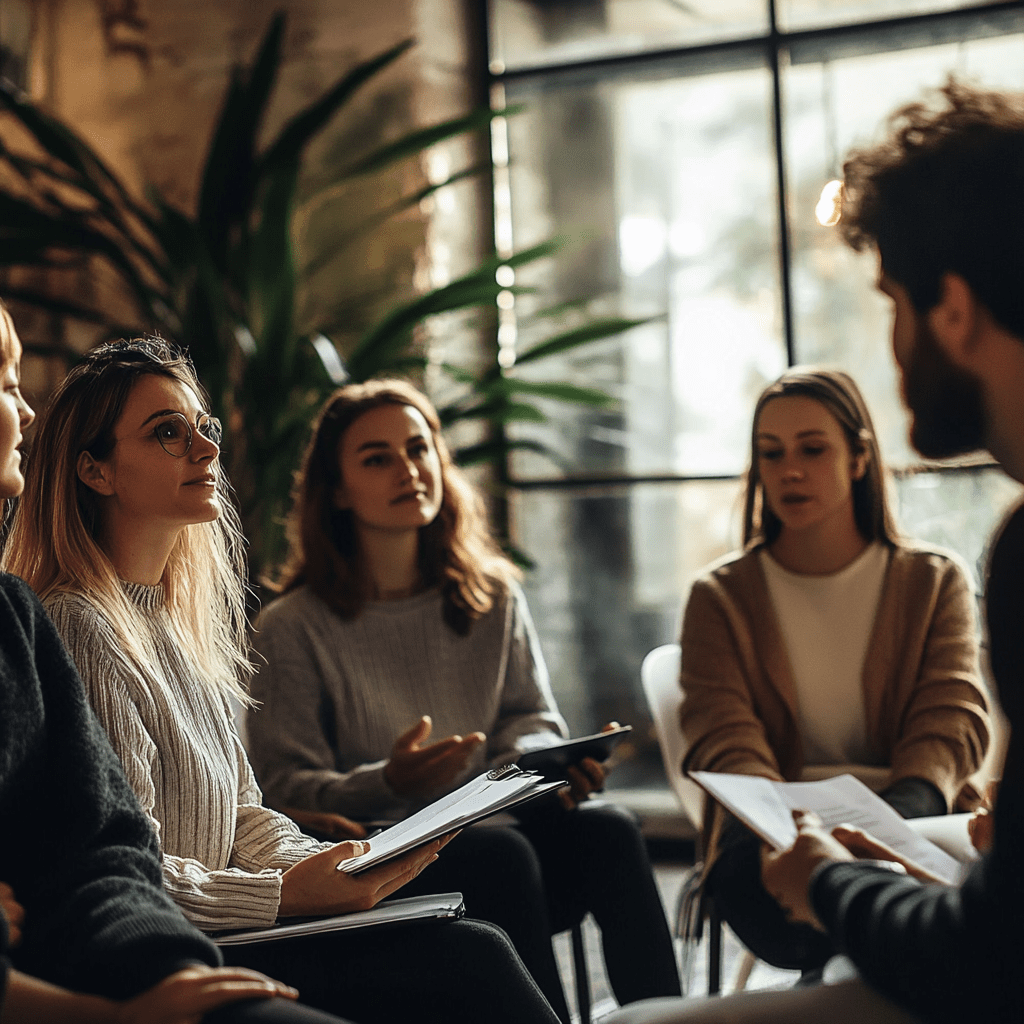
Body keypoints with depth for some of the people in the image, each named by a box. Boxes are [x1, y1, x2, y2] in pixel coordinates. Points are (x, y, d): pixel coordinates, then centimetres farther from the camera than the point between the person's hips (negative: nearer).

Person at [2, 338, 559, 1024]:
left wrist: (324, 866, 0)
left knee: (477, 950, -8)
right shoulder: (80, 629, -14)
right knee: (473, 962, -16)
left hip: (208, 934, 9)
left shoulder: (177, 618, 15)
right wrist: (284, 894, -22)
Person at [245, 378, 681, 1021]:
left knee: (606, 829, -26)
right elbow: (284, 790, -5)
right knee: (500, 851, -34)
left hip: (489, 824, 4)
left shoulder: (494, 597, 14)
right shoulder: (293, 629, 0)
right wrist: (387, 784, -24)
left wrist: (539, 758, -8)